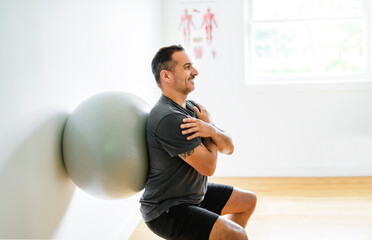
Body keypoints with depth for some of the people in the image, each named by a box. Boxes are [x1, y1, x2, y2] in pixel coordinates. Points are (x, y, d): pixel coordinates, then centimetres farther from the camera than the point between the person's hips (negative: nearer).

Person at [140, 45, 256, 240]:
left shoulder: (192, 108, 5)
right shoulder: (169, 119, -26)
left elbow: (228, 148, 3)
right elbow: (208, 166, -22)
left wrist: (211, 130, -19)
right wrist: (208, 124, -8)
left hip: (191, 194, 10)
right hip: (165, 210, -10)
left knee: (248, 201, 22)